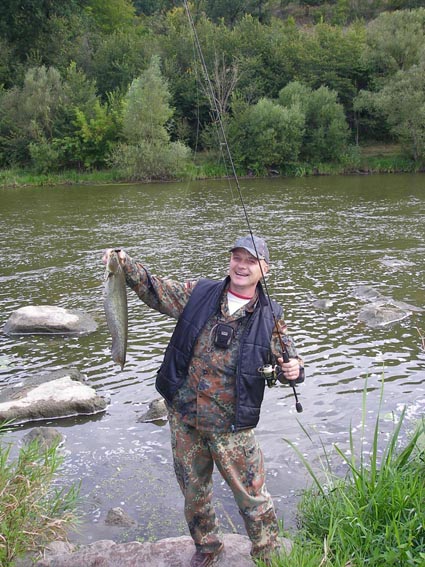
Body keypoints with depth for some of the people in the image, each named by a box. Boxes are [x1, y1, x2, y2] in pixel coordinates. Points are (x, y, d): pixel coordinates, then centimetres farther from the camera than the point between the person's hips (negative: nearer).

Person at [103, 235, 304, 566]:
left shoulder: (270, 317, -4)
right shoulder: (199, 294, -1)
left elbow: (288, 360, 5)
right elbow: (156, 290, 6)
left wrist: (293, 370, -19)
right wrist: (125, 264, -8)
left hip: (230, 426, -2)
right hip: (183, 416, 3)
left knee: (251, 495, 6)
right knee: (193, 489, 20)